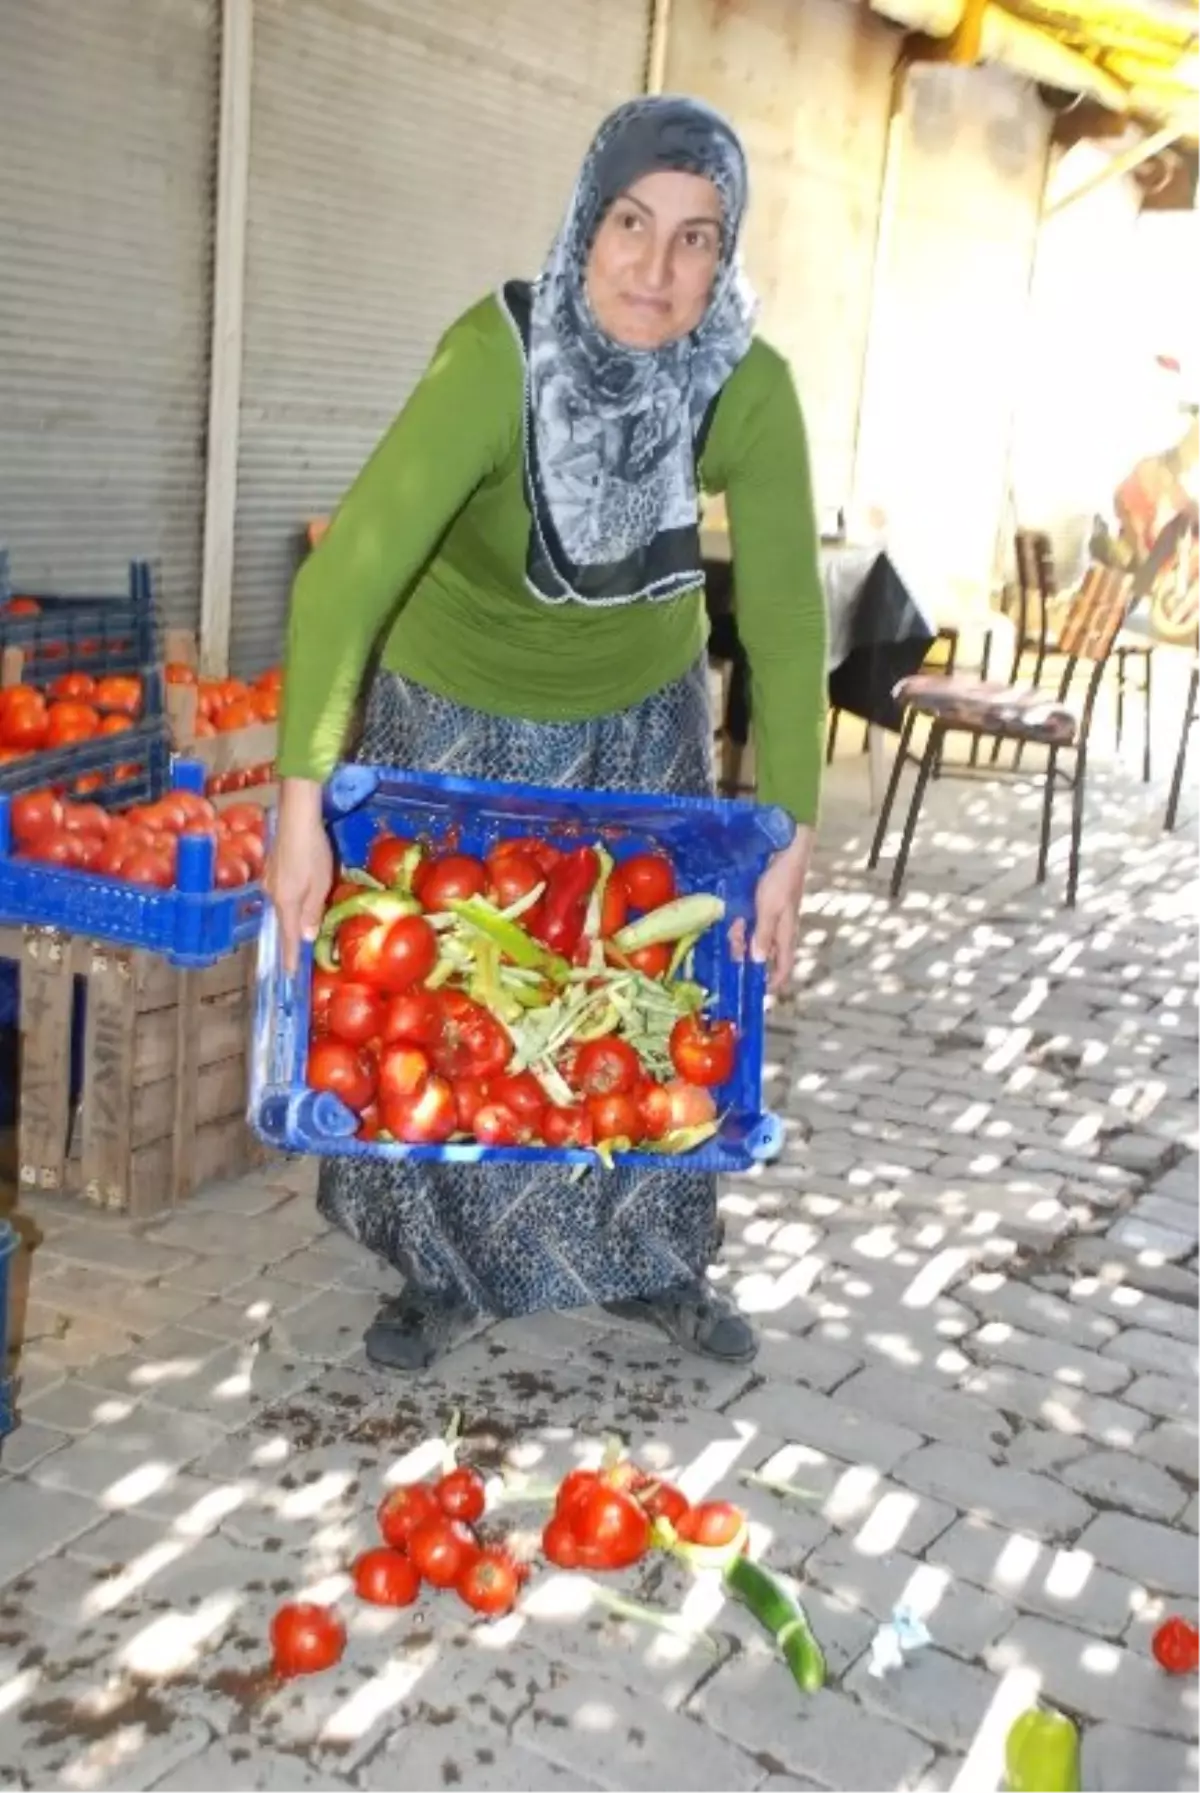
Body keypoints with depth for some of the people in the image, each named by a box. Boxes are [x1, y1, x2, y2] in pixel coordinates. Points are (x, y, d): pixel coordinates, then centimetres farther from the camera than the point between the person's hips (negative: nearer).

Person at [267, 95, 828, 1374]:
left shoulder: (748, 389, -22)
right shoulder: (498, 355, -32)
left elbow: (786, 620, -17)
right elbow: (348, 574, -36)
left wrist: (789, 838, -19)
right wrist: (302, 801, -40)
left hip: (642, 713, 3)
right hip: (456, 707, -2)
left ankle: (656, 1262, 32)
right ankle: (449, 1274, 28)